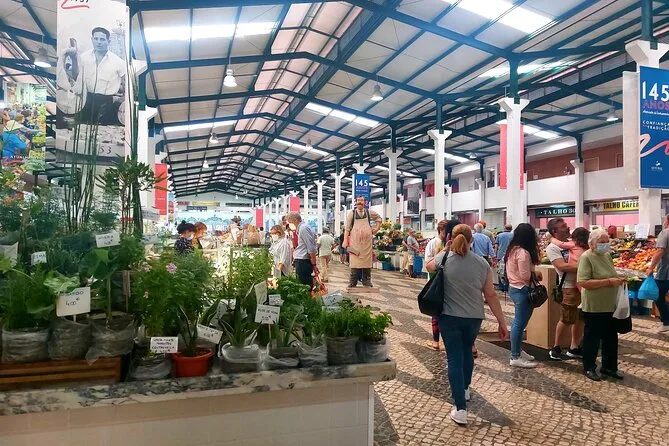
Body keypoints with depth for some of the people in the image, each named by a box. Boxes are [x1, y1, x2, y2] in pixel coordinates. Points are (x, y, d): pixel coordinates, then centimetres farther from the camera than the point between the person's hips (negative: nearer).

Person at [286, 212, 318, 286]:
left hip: (303, 262, -10)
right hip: (301, 261, 10)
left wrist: (314, 265, -16)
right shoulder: (300, 228, 17)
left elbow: (312, 249, -18)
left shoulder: (303, 228, -13)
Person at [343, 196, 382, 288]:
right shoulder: (351, 213, 3)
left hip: (367, 242, 2)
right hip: (355, 243, -2)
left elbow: (379, 218, 26)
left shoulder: (369, 212, 9)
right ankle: (352, 284, 2)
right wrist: (345, 240, -8)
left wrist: (377, 228, 13)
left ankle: (367, 283, 12)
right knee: (354, 263, -4)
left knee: (367, 263, 4)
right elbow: (347, 228, 0)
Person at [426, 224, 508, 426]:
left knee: (455, 359, 2)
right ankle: (465, 389, 45)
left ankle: (460, 409, -1)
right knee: (467, 351, 26)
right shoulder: (482, 264, -6)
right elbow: (491, 295, -4)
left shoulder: (443, 259, -9)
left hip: (449, 317, -2)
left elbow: (429, 266, 15)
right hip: (474, 318, 3)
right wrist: (502, 322, 2)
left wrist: (444, 250, 21)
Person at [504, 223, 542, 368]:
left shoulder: (512, 250, 9)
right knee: (520, 323, -3)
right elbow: (525, 276, -21)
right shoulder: (523, 252, -20)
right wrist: (536, 274, -3)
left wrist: (533, 272, 8)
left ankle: (517, 351, 29)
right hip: (522, 290, -10)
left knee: (518, 322, 18)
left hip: (514, 288, 10)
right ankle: (515, 357, 3)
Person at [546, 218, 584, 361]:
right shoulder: (552, 248, -9)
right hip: (569, 287, -7)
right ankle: (556, 348, 17)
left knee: (581, 318, 13)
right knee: (566, 320, 0)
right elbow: (563, 266, -21)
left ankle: (574, 348, 27)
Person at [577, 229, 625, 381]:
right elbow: (583, 282, -25)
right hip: (594, 307, -8)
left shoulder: (607, 255, 9)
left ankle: (609, 367, 32)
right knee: (592, 338, 6)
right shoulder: (586, 257, -16)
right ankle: (589, 368, 21)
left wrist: (617, 280, 4)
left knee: (611, 338, 17)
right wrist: (609, 282, -25)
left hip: (610, 306, 8)